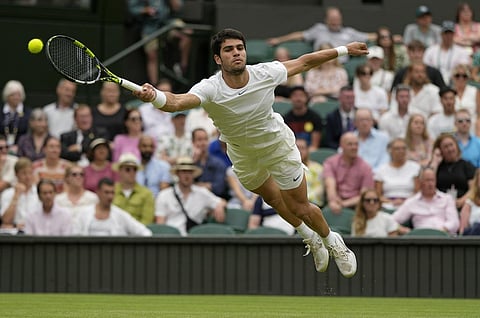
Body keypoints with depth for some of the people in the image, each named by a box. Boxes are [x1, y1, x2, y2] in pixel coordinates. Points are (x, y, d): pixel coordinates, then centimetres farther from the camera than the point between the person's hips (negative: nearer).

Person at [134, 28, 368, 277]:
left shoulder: (265, 74, -30)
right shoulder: (210, 89, -36)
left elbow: (304, 62, -12)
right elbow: (177, 102, -56)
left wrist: (343, 50, -6)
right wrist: (154, 96, -79)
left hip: (278, 146, -1)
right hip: (242, 154, 2)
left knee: (300, 208, 4)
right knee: (273, 199, 25)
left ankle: (332, 242, 35)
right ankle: (310, 238, 53)